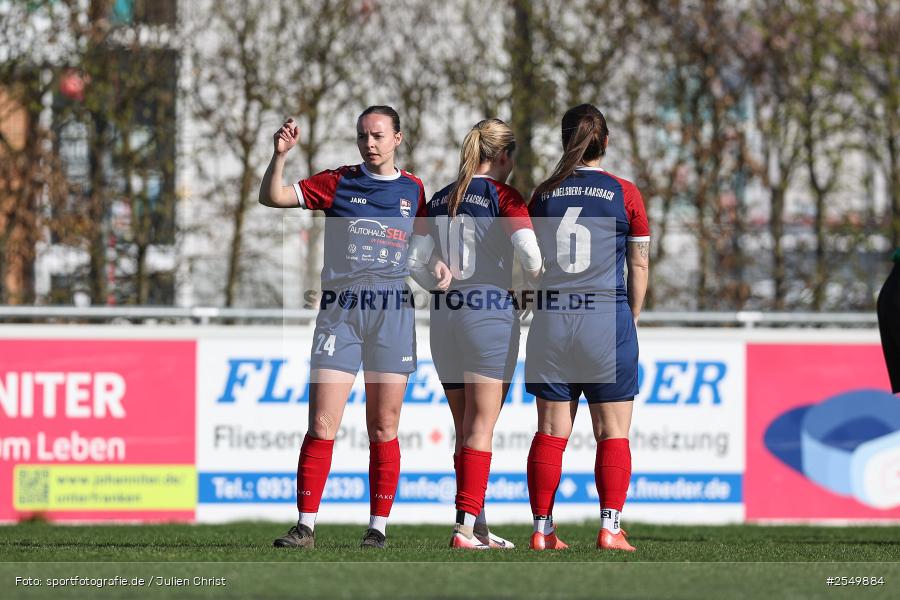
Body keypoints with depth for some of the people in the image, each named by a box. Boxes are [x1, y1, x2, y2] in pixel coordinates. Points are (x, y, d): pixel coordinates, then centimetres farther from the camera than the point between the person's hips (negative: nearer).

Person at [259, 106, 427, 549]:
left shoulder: (413, 190, 10)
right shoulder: (338, 183, 6)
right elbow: (272, 197, 0)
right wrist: (280, 155, -16)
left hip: (392, 313, 1)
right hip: (339, 309, -1)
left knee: (383, 429, 2)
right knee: (322, 425, -7)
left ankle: (379, 526, 9)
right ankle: (305, 525, -5)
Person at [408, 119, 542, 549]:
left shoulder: (440, 200, 11)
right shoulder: (503, 197, -6)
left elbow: (415, 261, 9)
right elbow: (529, 252, -17)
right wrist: (539, 287, 1)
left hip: (444, 317, 6)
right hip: (490, 312, -6)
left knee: (465, 429, 12)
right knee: (481, 428, -4)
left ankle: (477, 526, 15)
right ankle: (466, 526, -12)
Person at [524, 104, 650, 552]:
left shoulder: (544, 194, 6)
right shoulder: (625, 194, -1)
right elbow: (639, 266, 2)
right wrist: (632, 320, 13)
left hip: (551, 322, 3)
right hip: (607, 320, -3)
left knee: (551, 432, 6)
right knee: (613, 432, 3)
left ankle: (543, 528, 5)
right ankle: (610, 527, -5)